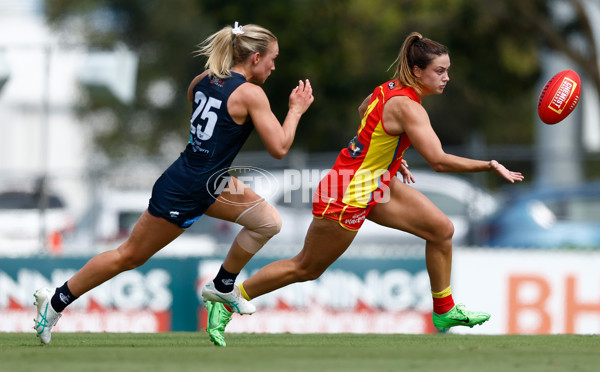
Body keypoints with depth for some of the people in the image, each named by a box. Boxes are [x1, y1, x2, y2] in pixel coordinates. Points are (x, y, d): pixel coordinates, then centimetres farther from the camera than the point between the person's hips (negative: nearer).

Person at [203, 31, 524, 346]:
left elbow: (364, 111, 22)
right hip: (349, 193, -9)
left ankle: (444, 311, 18)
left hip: (376, 183, 9)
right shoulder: (407, 107, -28)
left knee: (442, 229, 5)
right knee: (306, 268, 5)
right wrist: (490, 166, -30)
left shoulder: (391, 89, 0)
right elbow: (439, 161, -35)